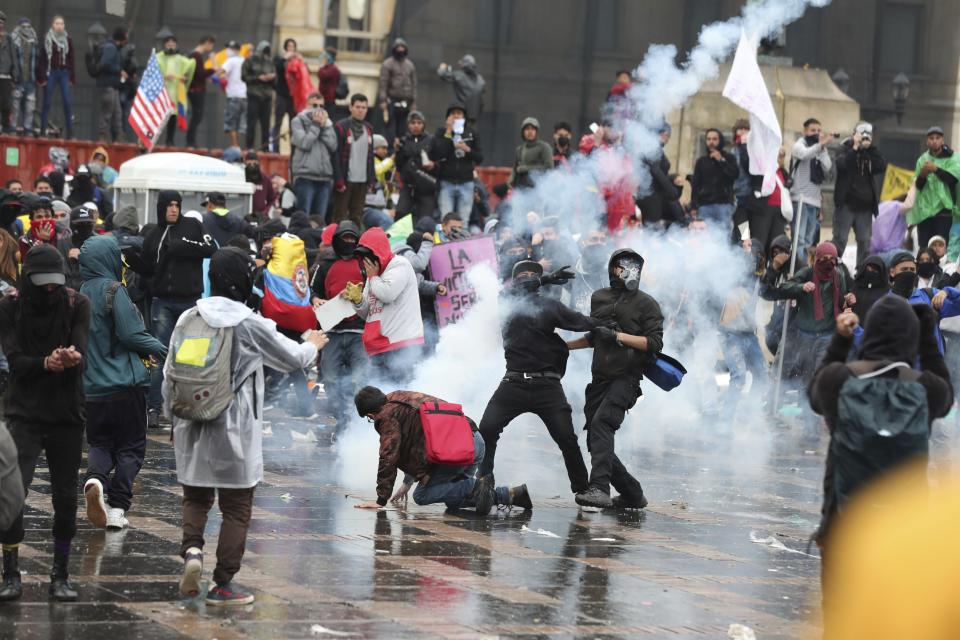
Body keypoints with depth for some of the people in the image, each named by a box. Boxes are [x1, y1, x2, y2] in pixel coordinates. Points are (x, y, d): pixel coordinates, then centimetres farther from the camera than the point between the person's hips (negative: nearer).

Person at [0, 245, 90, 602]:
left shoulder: (76, 305, -2)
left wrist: (70, 360, -36)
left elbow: (80, 356, -11)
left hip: (67, 414, 1)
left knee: (65, 497, 5)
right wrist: (47, 363, -31)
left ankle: (60, 576, 18)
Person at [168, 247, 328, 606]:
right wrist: (313, 345, 25)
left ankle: (191, 548, -9)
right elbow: (293, 358, 2)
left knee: (196, 497, 18)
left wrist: (174, 419, 22)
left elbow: (169, 377, 8)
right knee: (236, 509, 7)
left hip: (192, 429, 4)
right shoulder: (250, 324, -11)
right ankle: (223, 585, 9)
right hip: (235, 433, -4)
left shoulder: (188, 320, 1)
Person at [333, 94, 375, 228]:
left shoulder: (368, 129, 13)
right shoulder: (341, 127, -6)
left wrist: (371, 179, 10)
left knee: (357, 217, 8)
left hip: (362, 181, 5)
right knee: (340, 216, -2)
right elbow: (336, 155, -10)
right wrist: (339, 180, -16)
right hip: (345, 180, -5)